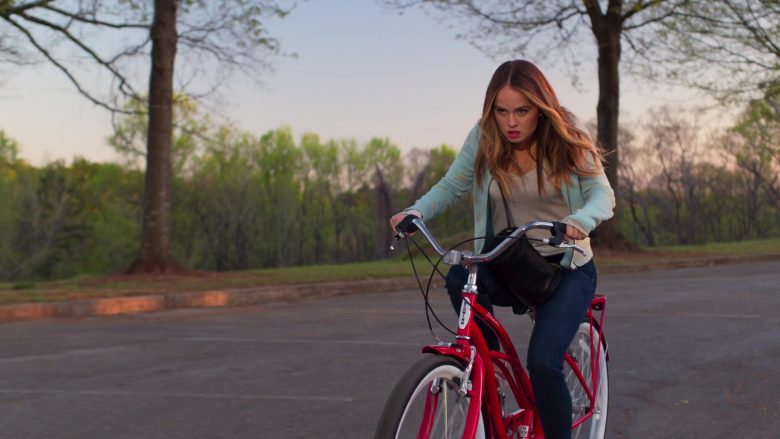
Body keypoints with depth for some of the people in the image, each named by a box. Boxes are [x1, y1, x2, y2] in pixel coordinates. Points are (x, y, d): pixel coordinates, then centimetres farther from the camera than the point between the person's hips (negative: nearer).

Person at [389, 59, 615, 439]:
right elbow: (450, 187, -2)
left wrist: (579, 220, -40)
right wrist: (415, 212, -23)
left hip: (566, 267, -2)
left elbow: (603, 194, -17)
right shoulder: (483, 138, -6)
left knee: (542, 363, -23)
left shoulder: (567, 138, -11)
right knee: (458, 278, -31)